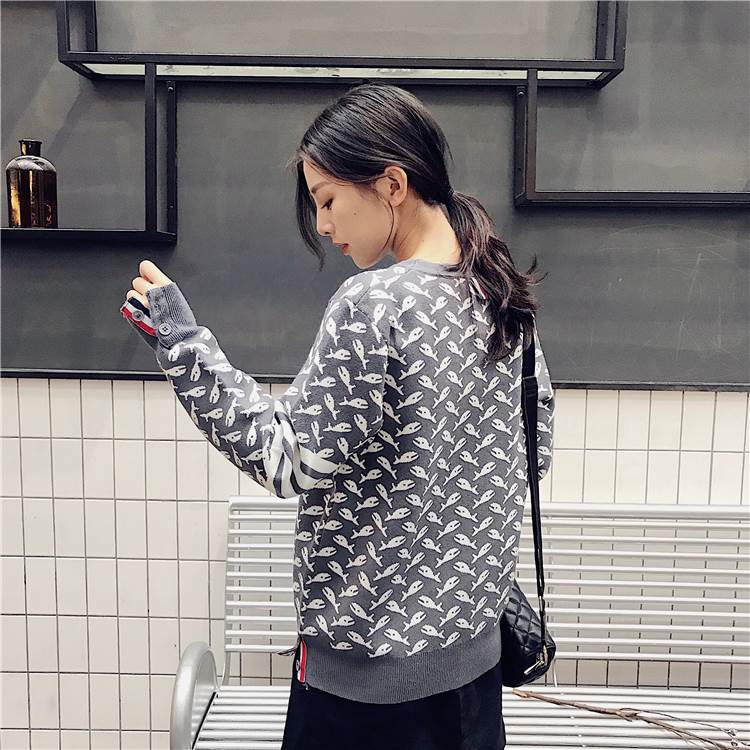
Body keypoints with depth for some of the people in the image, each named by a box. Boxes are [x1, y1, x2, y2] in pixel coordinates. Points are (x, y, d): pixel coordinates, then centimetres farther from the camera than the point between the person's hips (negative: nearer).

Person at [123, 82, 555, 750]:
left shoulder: (371, 305, -24)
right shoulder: (502, 294, -1)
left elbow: (292, 462, -20)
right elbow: (536, 449, 7)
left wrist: (181, 339, -20)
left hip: (373, 659, -7)